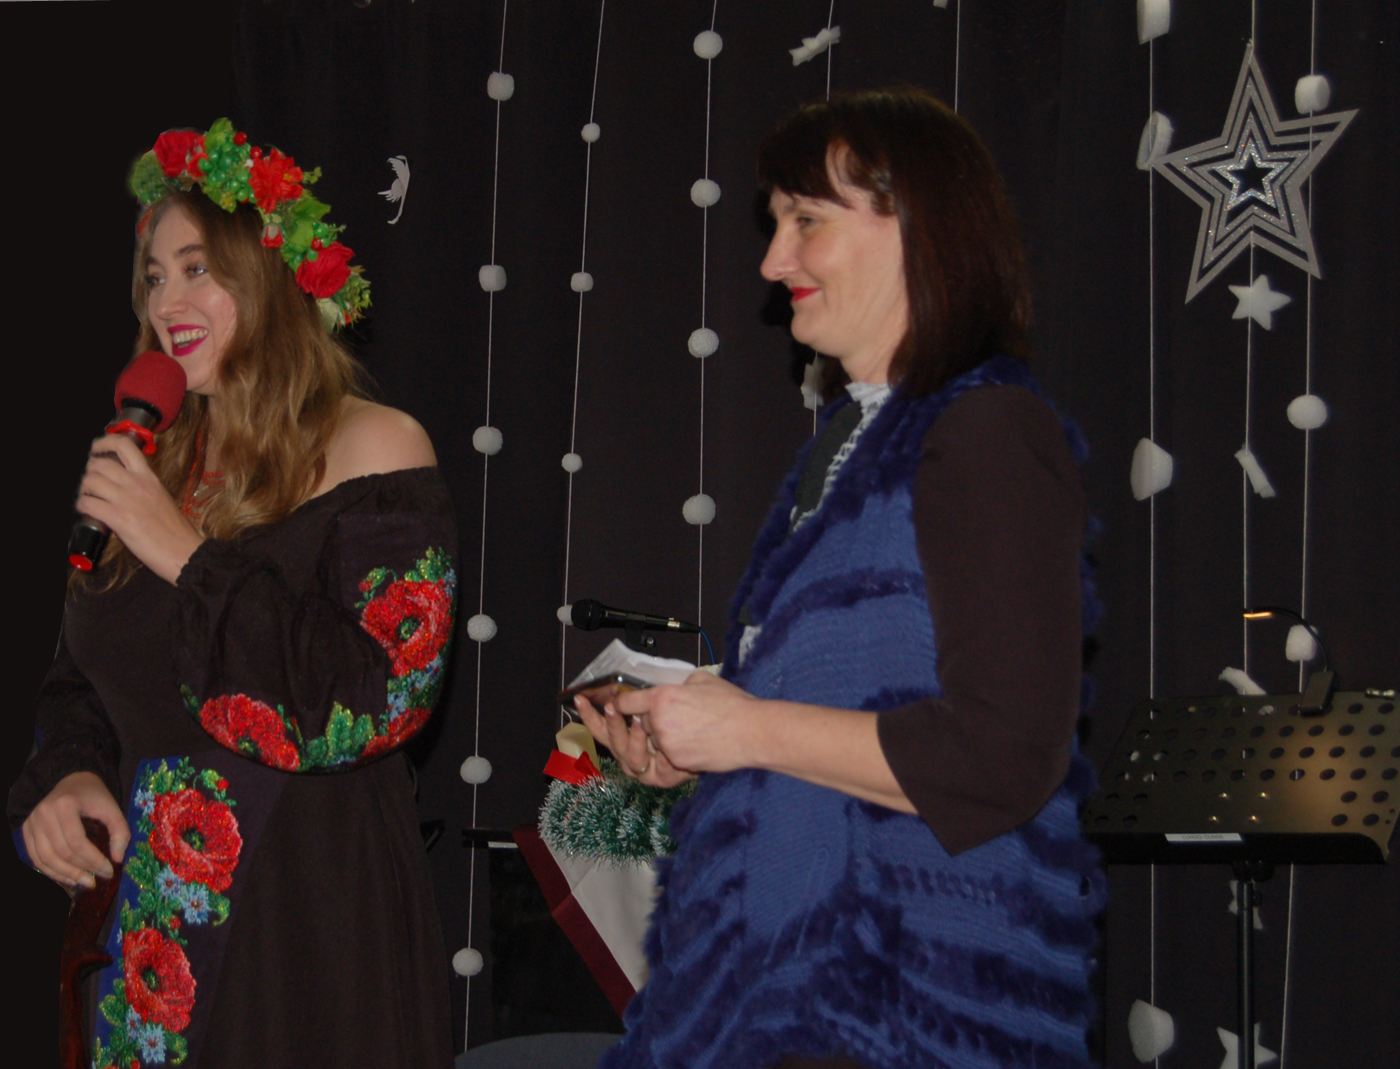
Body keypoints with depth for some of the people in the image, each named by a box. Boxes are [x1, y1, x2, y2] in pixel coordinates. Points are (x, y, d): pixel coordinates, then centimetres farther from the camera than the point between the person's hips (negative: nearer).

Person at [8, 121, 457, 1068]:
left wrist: (191, 560, -19)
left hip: (313, 914, -6)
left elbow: (378, 698, -21)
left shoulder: (374, 449, -10)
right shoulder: (154, 463, 9)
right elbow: (87, 676, 18)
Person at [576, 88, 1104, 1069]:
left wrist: (748, 729, -15)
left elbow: (1004, 758, -22)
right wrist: (688, 744, 7)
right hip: (790, 953, 9)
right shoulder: (851, 438, 15)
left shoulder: (988, 434, -15)